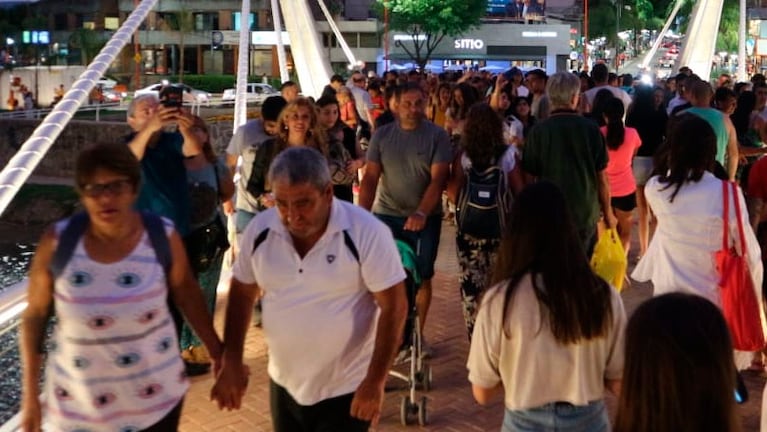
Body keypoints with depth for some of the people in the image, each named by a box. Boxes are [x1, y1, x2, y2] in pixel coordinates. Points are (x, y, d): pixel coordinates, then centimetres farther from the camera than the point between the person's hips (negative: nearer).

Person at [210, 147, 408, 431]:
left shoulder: (367, 233, -19)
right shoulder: (260, 230, -8)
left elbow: (394, 307, -15)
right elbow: (242, 294, 5)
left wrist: (375, 381, -18)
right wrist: (231, 363, 0)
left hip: (346, 388, -4)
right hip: (284, 384, 4)